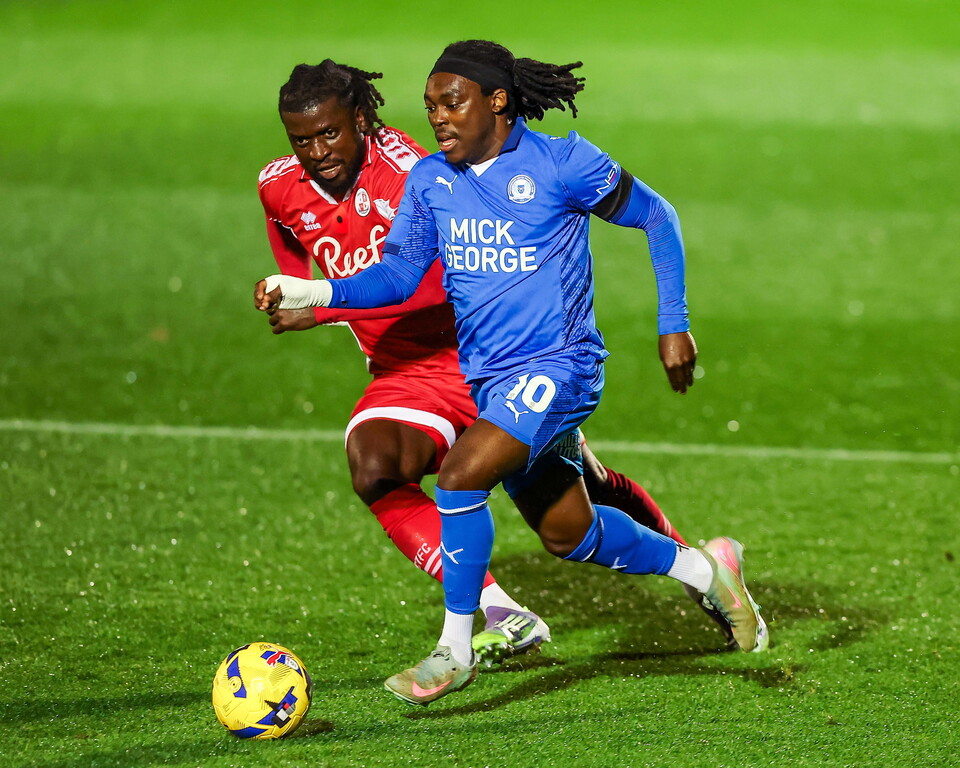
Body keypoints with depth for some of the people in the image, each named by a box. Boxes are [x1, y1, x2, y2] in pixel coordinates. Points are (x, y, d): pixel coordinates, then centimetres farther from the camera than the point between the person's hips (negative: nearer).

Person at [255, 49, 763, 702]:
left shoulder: (560, 163, -11)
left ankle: (455, 653, -11)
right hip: (488, 377, 7)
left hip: (558, 365, -7)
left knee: (461, 475, -26)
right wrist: (312, 294, -18)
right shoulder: (430, 179, 4)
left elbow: (655, 215, -1)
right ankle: (703, 569, 41)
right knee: (568, 534, 16)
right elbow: (400, 274, -2)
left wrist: (674, 325, -3)